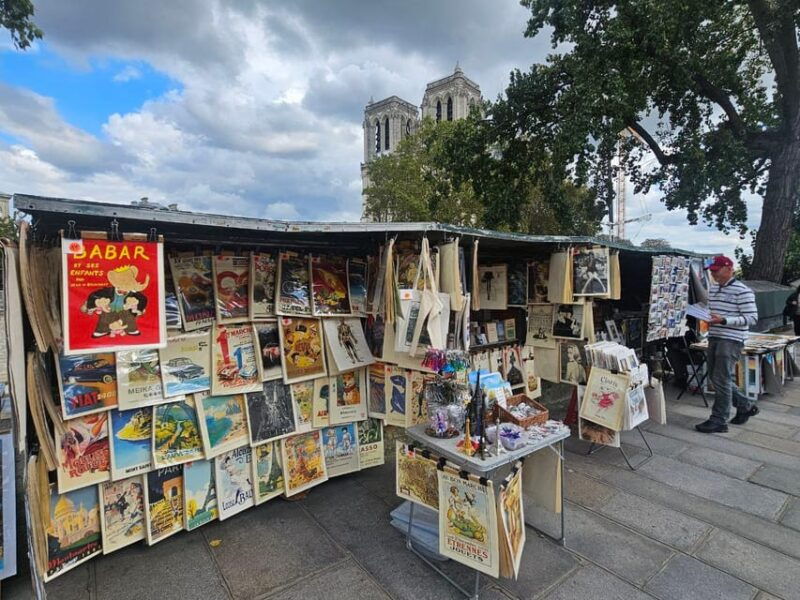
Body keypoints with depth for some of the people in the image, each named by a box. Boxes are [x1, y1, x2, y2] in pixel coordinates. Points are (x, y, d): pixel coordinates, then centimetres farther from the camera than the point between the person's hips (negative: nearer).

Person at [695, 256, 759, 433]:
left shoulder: (743, 291, -10)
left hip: (731, 340, -8)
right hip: (714, 338, 8)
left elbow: (752, 318, -14)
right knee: (715, 377, 14)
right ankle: (746, 406, 34)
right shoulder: (713, 290, 14)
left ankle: (718, 421, 3)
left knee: (721, 380, -6)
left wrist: (723, 320, -24)